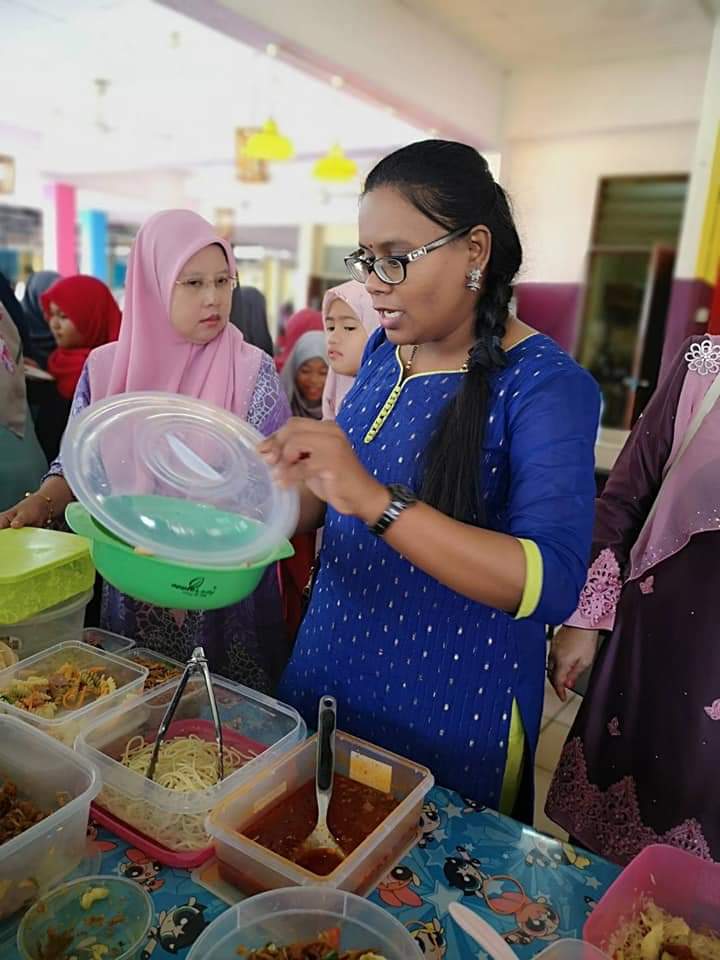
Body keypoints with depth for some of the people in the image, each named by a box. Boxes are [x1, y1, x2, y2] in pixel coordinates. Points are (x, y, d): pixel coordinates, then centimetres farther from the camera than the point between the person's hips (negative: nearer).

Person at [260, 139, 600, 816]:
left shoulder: (546, 384, -19)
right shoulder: (384, 350, 0)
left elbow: (553, 583, -30)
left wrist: (374, 499, -39)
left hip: (452, 710, -6)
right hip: (329, 671, 6)